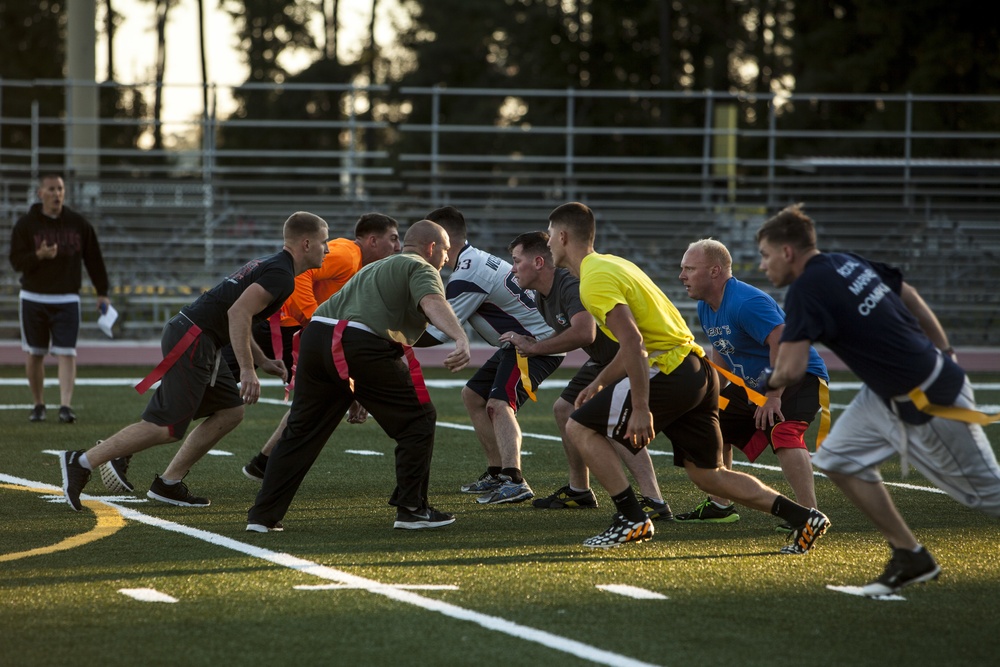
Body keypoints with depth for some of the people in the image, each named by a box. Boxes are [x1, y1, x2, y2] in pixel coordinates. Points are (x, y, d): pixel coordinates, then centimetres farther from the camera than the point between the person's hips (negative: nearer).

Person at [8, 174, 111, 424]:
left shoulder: (79, 223, 3)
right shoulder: (26, 224, -2)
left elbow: (93, 259, 8)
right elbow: (16, 261, -6)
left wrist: (102, 293, 6)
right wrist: (39, 256, -25)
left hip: (67, 300, 0)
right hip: (33, 299, 0)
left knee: (67, 354, -11)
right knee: (34, 354, 6)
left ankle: (66, 405, -14)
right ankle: (38, 405, 19)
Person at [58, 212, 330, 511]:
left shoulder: (267, 265, 21)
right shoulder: (281, 275, -11)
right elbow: (238, 313, -23)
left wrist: (263, 361, 23)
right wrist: (247, 370, -25)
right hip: (191, 341, -11)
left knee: (230, 412, 12)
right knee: (167, 427, -10)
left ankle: (169, 483, 11)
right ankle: (81, 462, -7)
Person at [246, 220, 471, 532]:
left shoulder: (376, 268, 36)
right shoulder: (421, 269, 10)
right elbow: (433, 303, -13)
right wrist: (461, 339, -31)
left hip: (316, 334, 7)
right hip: (361, 345, -7)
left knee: (301, 430, 15)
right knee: (418, 421, 7)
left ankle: (263, 515, 13)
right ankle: (411, 509, 6)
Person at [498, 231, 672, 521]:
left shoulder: (571, 285, -28)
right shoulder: (542, 296, 6)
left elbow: (584, 333, -42)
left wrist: (534, 347, -30)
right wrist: (527, 343, -1)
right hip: (602, 359, 11)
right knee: (565, 409, 19)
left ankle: (655, 502, -29)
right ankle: (579, 491, 32)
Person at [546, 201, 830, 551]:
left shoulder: (595, 280, -10)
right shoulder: (611, 264, 21)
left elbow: (633, 341, -22)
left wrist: (640, 409, -24)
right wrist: (599, 382, 32)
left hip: (668, 373, -10)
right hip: (697, 370, 10)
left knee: (580, 428, -1)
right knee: (709, 475, 13)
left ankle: (632, 519, -2)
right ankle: (804, 518, 6)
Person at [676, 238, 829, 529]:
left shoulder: (746, 303, -27)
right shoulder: (705, 308, 5)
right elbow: (719, 352, 21)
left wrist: (774, 397, -34)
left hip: (800, 377, -11)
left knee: (782, 432, -34)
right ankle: (720, 506, 29)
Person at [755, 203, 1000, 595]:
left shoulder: (806, 290, -19)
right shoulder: (850, 263, 5)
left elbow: (790, 371, -25)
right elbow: (909, 296, 15)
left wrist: (769, 382, -1)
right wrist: (945, 356, 21)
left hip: (930, 405, -9)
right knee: (839, 459, 9)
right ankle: (909, 558, 12)